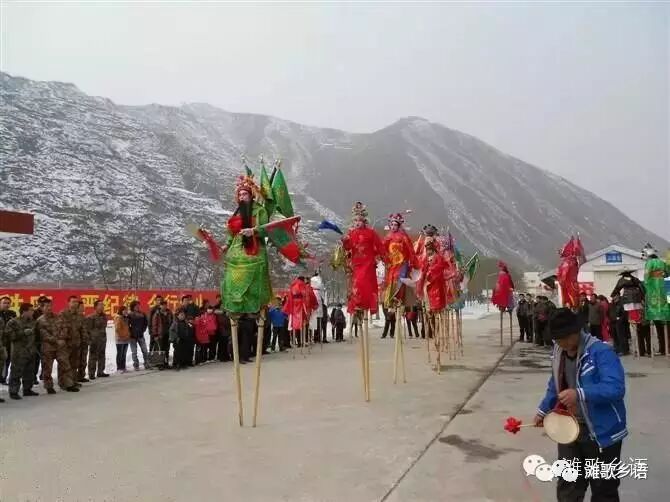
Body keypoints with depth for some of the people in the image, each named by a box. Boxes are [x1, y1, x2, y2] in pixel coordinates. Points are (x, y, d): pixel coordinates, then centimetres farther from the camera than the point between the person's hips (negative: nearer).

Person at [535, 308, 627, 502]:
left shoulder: (601, 351, -22)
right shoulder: (558, 352, 1)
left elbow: (616, 388, -31)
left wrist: (579, 394, -42)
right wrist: (543, 410, 10)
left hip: (601, 432, -6)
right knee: (567, 485, 14)